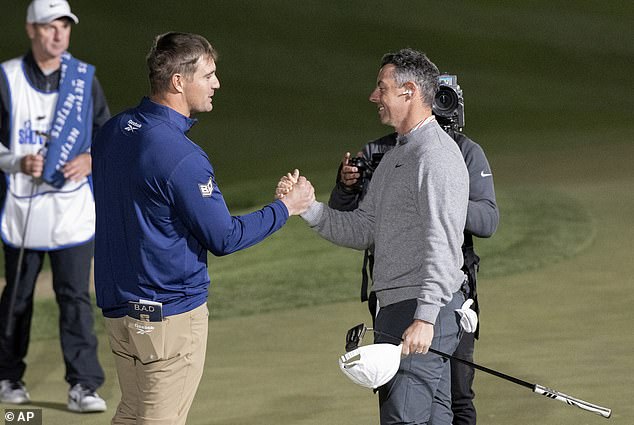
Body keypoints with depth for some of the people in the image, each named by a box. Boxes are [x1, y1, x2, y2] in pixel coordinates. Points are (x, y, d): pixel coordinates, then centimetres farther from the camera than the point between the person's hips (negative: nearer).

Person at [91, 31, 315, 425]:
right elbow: (223, 238, -16)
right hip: (171, 313, -8)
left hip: (119, 304, 8)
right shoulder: (181, 158, -22)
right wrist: (286, 208, -3)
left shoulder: (114, 132, 4)